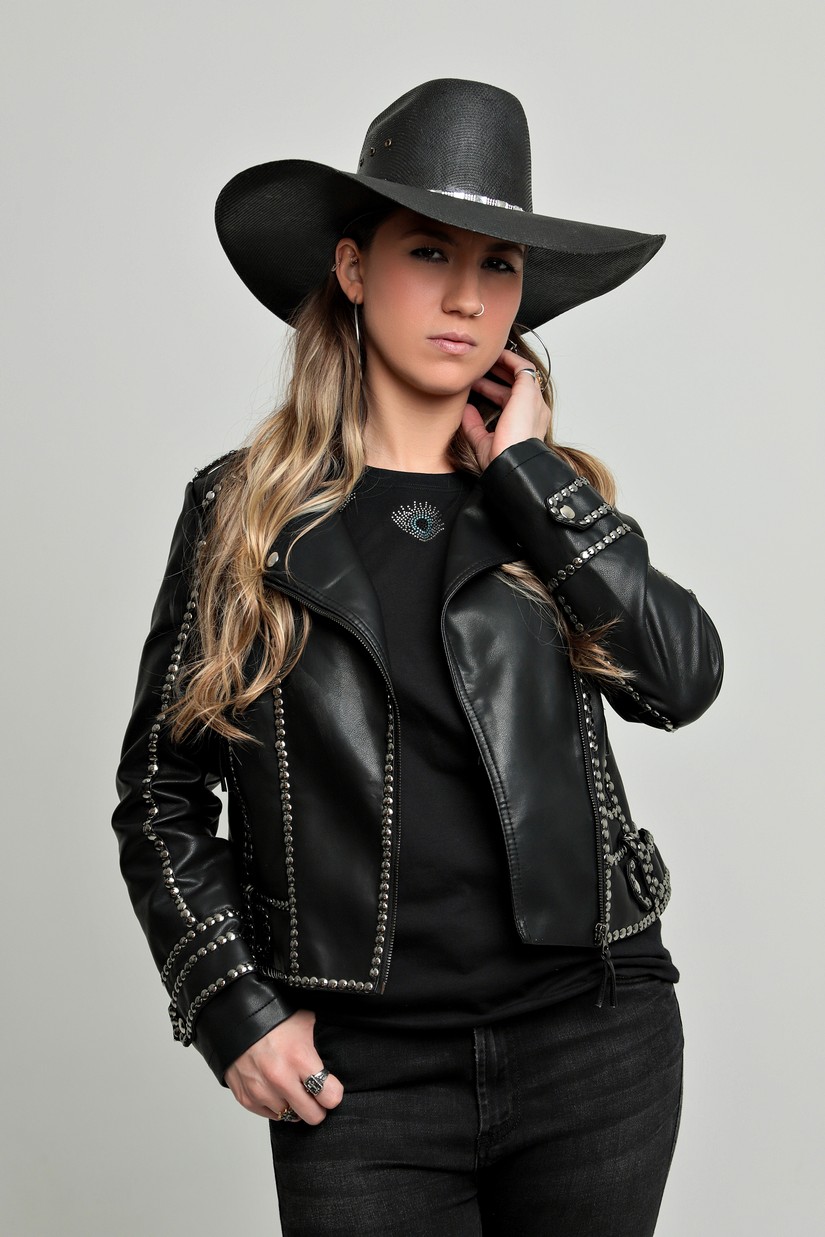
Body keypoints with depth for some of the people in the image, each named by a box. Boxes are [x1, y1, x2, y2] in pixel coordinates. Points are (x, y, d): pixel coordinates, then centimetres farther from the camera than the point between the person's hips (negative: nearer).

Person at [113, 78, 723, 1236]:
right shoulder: (244, 509, 2)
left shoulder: (558, 495, 7)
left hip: (594, 1044, 2)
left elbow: (684, 679, -10)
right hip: (359, 1069, -2)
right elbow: (160, 795, 5)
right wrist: (235, 1007, -4)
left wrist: (525, 472, -7)